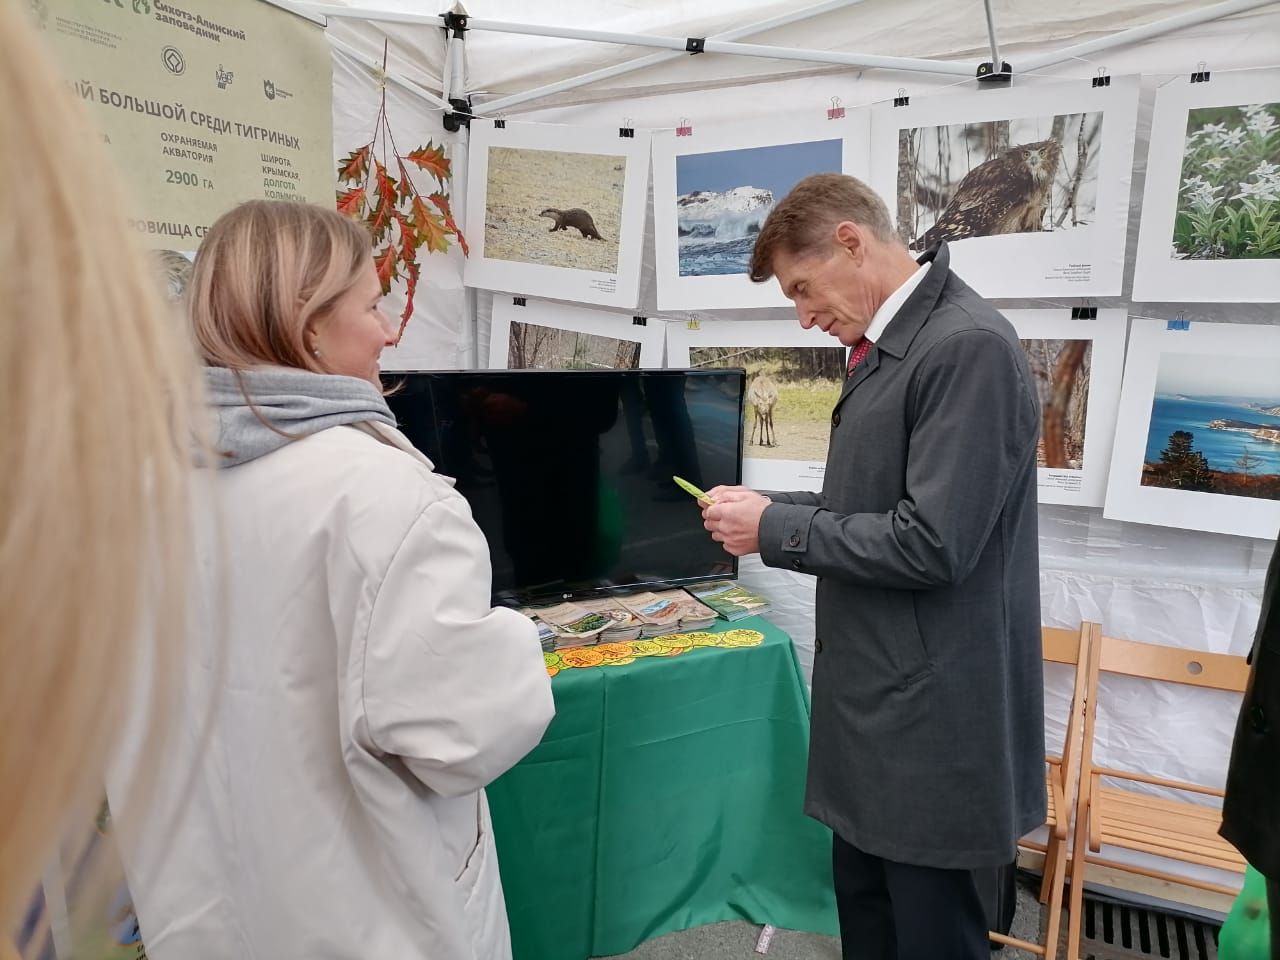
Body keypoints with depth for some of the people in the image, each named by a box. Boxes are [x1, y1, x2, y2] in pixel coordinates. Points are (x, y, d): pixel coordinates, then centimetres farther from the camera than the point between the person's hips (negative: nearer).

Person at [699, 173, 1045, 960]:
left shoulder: (968, 346, -20)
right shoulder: (892, 345, 9)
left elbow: (932, 543, -25)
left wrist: (775, 529, -15)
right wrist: (773, 506, 3)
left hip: (932, 715, -9)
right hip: (878, 697, 9)